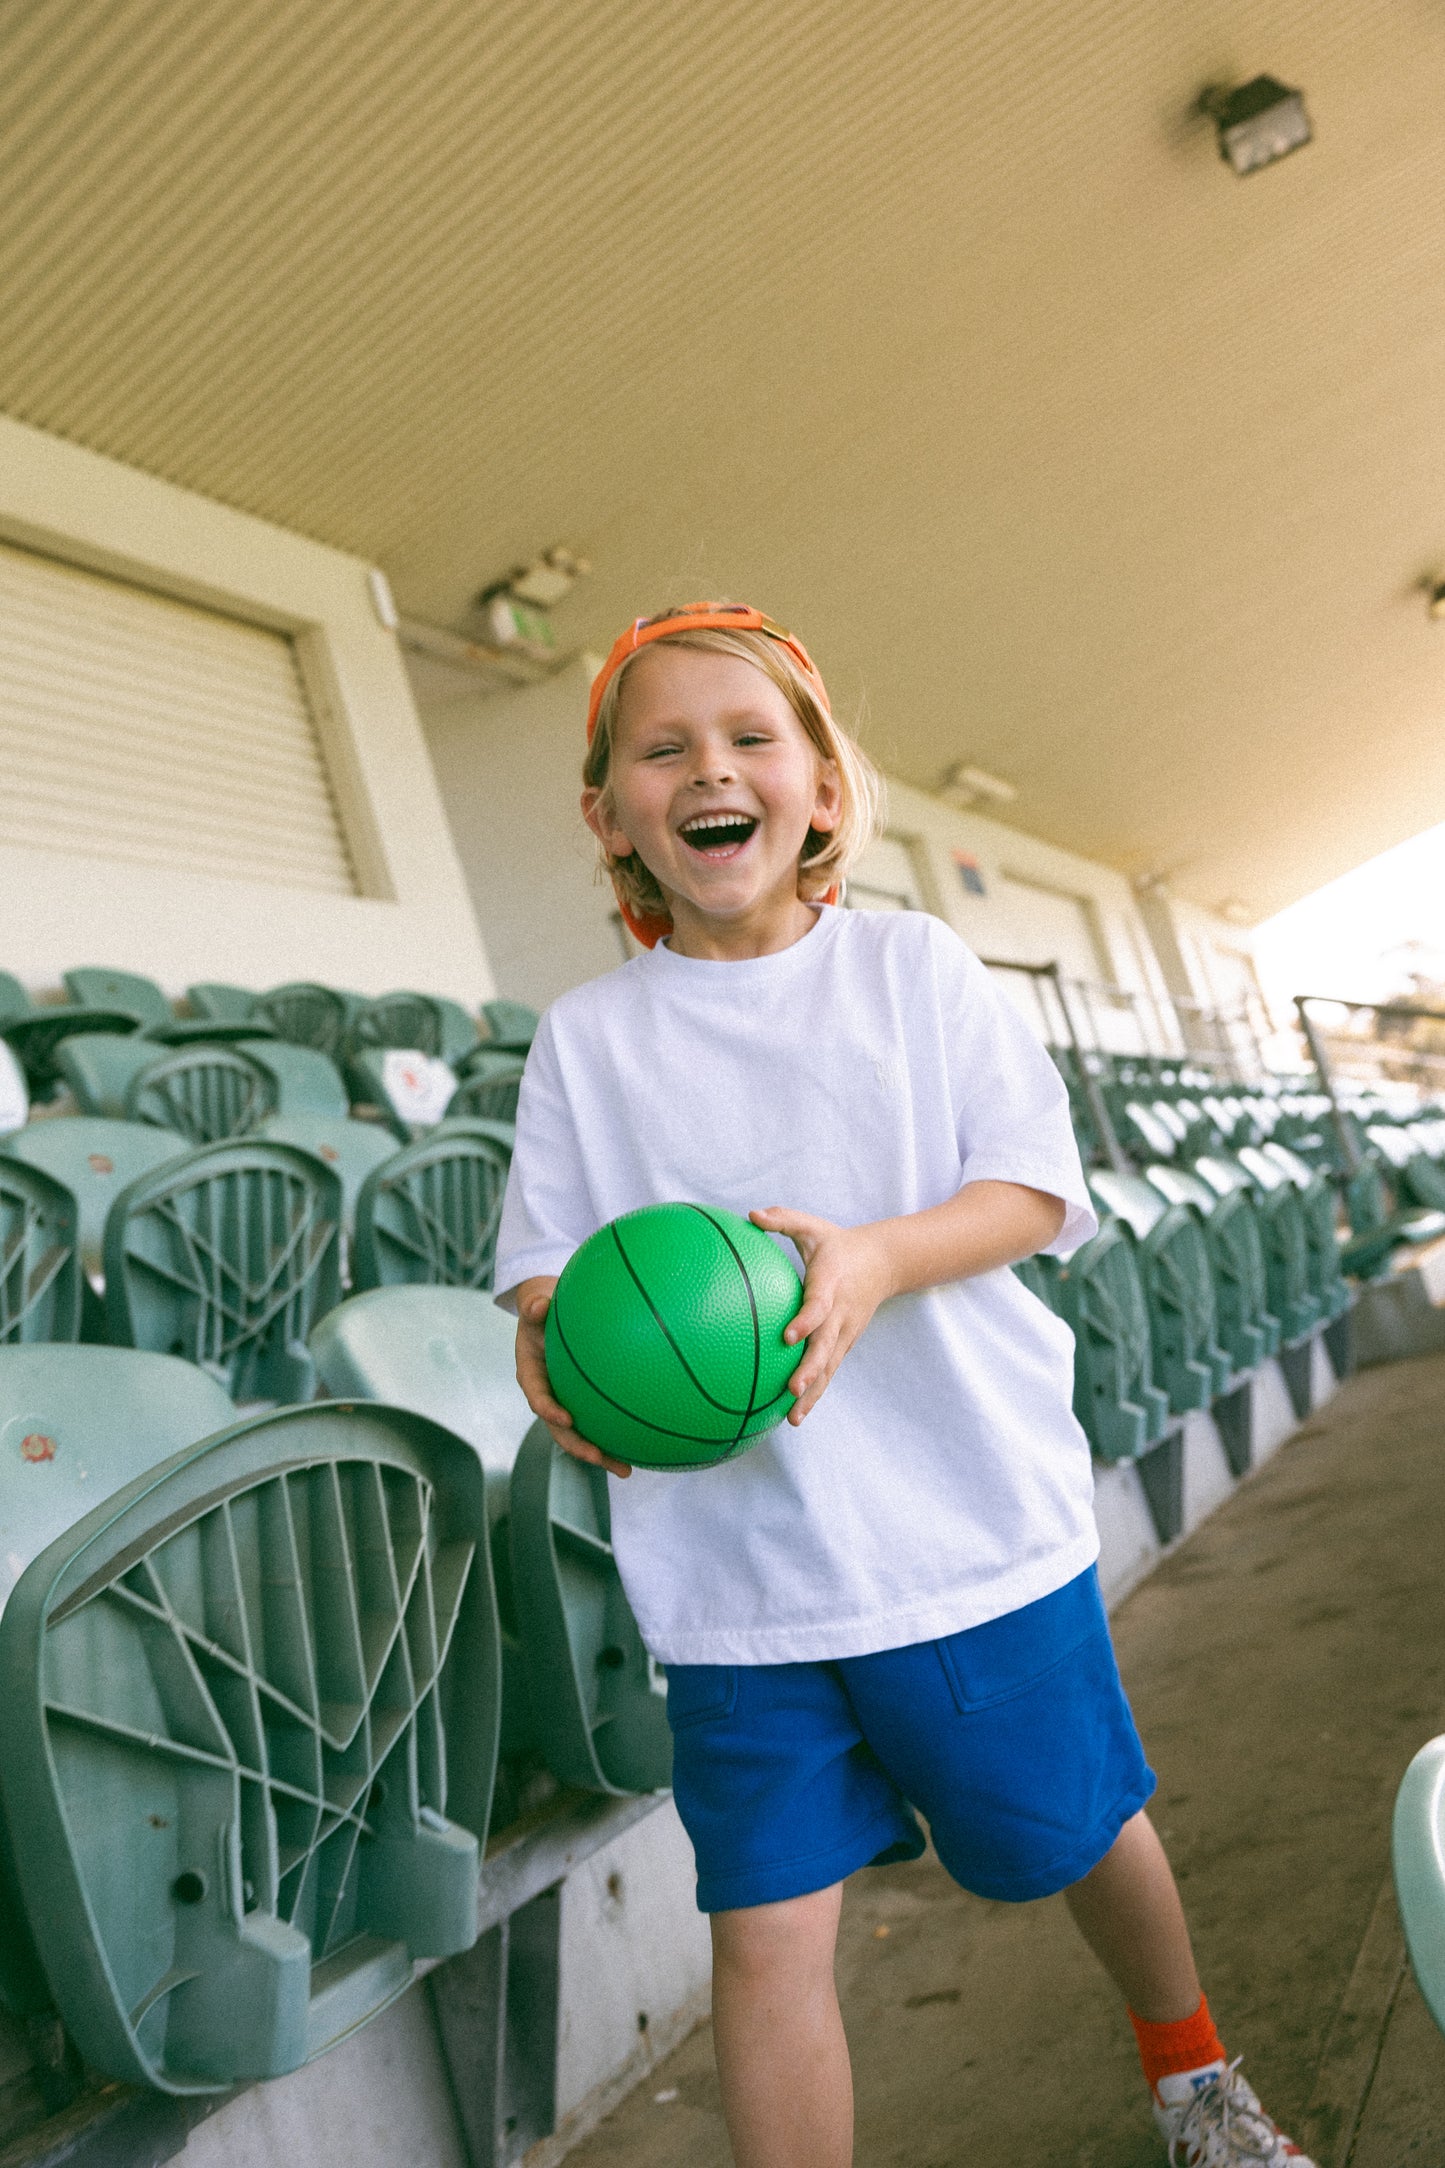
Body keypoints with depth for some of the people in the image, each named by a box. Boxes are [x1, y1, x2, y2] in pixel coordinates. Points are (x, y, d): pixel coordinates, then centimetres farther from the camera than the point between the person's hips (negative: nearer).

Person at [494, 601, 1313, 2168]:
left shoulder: (912, 964, -1)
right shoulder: (587, 1036, 1)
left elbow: (1036, 1189, -5)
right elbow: (542, 1256, 3)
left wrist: (875, 1259, -23)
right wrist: (550, 1346, -21)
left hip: (975, 1523, 1)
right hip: (733, 1570, 0)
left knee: (1085, 1831, 19)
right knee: (766, 1925, 1)